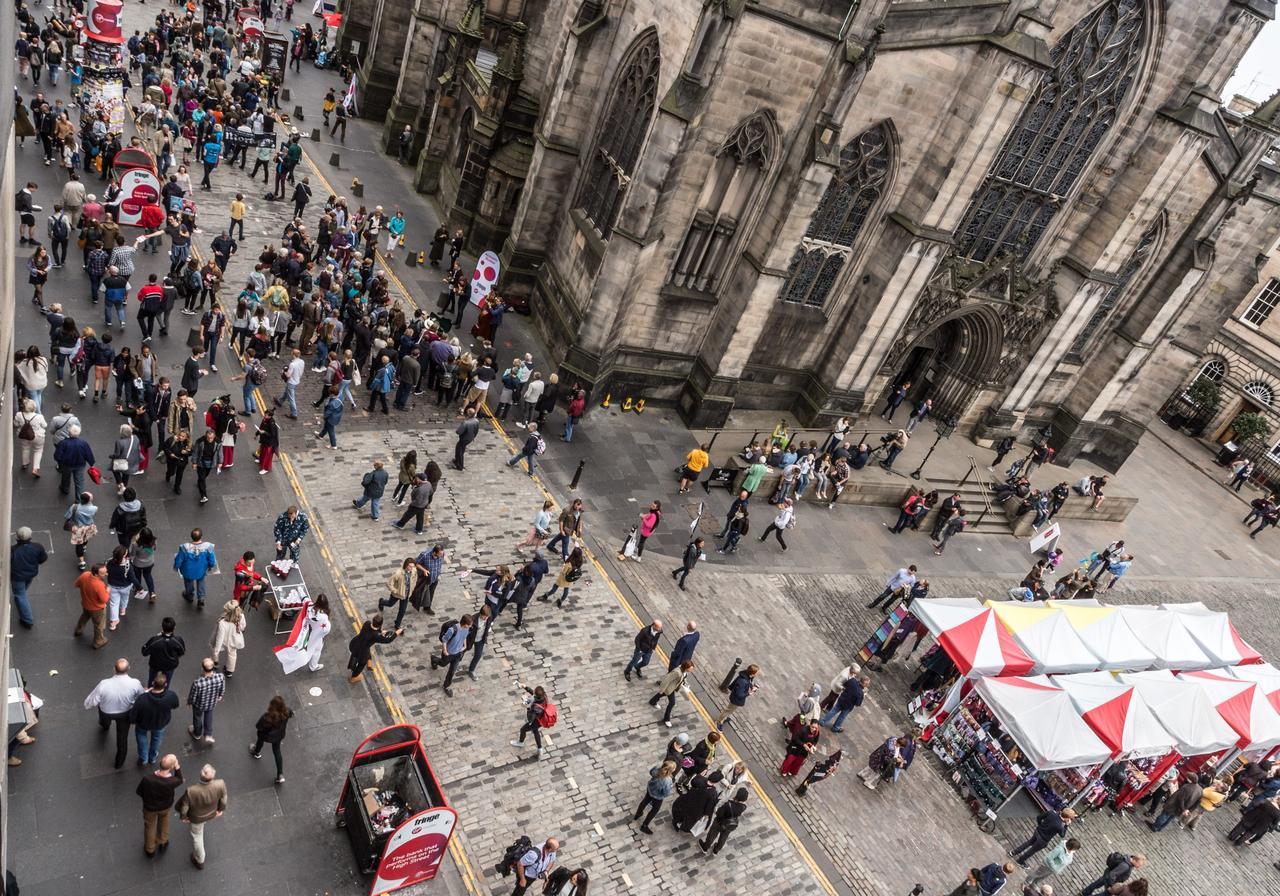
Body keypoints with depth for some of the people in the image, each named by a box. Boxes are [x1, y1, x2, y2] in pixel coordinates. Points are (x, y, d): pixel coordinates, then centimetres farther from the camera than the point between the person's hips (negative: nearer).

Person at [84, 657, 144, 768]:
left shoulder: (104, 684, -38)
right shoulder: (135, 683, -34)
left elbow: (89, 703, -25)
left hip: (106, 713, 0)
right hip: (125, 713, 0)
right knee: (122, 737, 23)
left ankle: (105, 725, 72)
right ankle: (119, 762, 42)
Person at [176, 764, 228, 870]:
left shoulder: (191, 791, -43)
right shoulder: (220, 784, -38)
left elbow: (183, 807, -22)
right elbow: (223, 799, -15)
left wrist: (183, 817, 1)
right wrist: (221, 809, 8)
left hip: (197, 818, -3)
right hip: (212, 815, 3)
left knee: (197, 836, 27)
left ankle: (199, 861, 48)